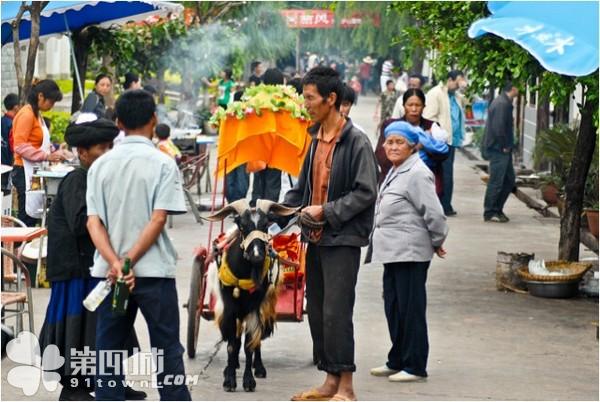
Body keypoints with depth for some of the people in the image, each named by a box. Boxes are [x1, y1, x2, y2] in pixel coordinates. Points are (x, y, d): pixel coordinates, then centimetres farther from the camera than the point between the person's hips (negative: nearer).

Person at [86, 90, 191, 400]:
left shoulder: (100, 165, 6)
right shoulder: (163, 164, -4)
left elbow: (93, 222, -3)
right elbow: (158, 220, -12)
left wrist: (115, 263, -12)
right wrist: (129, 262, -12)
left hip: (108, 271, 3)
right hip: (154, 270, -3)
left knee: (108, 350, 7)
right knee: (167, 349, 3)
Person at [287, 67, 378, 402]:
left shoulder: (356, 142, -12)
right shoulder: (316, 138, 12)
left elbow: (365, 193, -15)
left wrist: (327, 210, -17)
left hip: (343, 239, -8)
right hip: (316, 237, 8)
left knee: (336, 312, -10)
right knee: (317, 311, 10)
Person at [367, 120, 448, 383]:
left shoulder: (417, 174, -14)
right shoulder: (395, 172, 16)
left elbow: (433, 213, -17)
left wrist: (437, 242, -6)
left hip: (410, 253, -10)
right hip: (392, 251, 10)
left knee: (410, 308, -4)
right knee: (393, 307, 14)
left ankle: (415, 367, 1)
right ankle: (397, 362, 24)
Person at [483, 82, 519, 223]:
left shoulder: (505, 102, 14)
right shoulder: (502, 104, -19)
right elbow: (498, 128, -25)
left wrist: (508, 146, 15)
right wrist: (504, 146, -16)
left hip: (503, 150, 10)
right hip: (499, 150, -10)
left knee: (509, 180, 15)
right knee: (496, 182, -3)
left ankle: (497, 209, 22)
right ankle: (490, 213, 5)